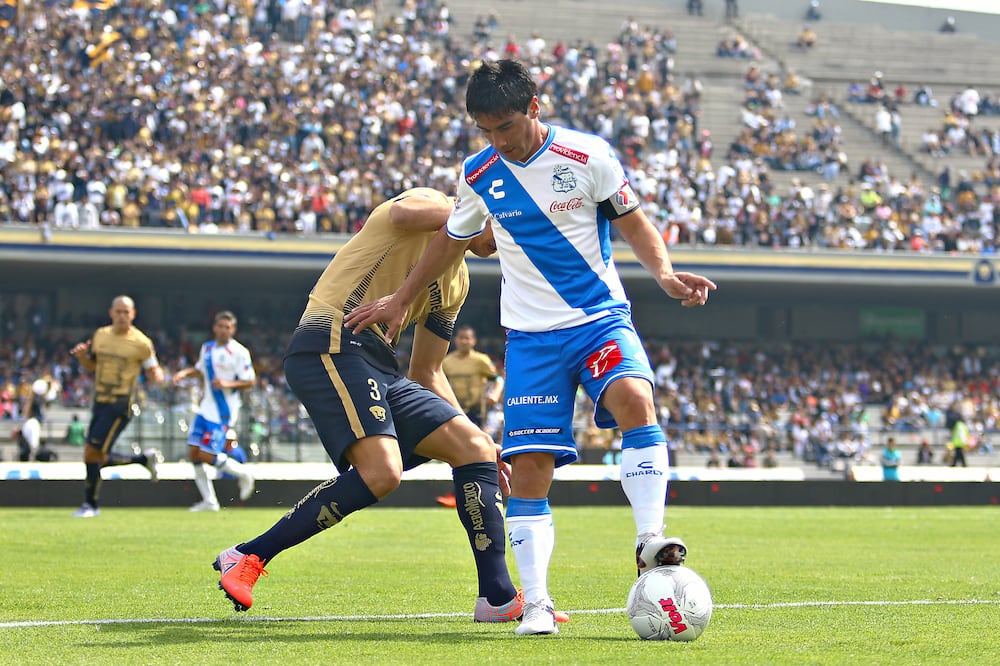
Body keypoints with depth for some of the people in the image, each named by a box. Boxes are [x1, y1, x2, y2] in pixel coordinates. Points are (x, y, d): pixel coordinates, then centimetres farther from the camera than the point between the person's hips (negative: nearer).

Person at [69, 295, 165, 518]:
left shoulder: (141, 343, -7)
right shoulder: (100, 335, 9)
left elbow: (153, 371, 1)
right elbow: (91, 366, 20)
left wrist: (157, 375, -23)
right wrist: (81, 356, -2)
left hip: (121, 405, -7)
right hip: (100, 401, 7)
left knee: (92, 453, -13)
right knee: (97, 458, 8)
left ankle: (90, 504, 3)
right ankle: (145, 458, 28)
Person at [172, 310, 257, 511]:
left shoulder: (239, 352, -10)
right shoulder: (207, 348, 11)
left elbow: (250, 381, -10)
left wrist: (228, 384, -24)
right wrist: (185, 372, 11)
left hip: (223, 412, -7)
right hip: (206, 409, 7)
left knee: (206, 455, -13)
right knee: (193, 452, 1)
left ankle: (243, 473, 11)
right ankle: (209, 501, 8)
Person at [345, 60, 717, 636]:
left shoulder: (589, 155, -8)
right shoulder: (478, 175, 3)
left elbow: (636, 225, 1)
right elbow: (451, 242, 21)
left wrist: (665, 274, -18)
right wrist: (401, 302, 30)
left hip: (601, 318, -2)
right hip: (531, 335, 2)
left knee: (635, 399, -32)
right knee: (529, 464, -8)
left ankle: (650, 542, -32)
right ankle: (537, 602, -4)